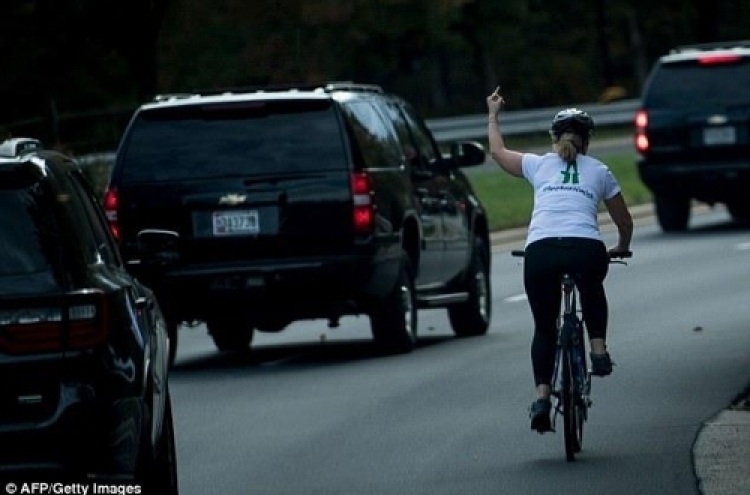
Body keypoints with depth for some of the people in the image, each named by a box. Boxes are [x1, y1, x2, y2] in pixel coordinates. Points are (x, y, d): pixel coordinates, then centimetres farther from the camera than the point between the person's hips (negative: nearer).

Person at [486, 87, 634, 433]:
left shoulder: (539, 165, 21)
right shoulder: (599, 172, 21)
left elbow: (497, 152, 38)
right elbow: (624, 222, 30)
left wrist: (493, 115, 54)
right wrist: (621, 248, 50)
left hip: (540, 251, 0)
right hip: (587, 249, 0)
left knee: (544, 327, 15)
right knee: (592, 293, 36)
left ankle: (542, 396, 0)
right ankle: (599, 349, 20)